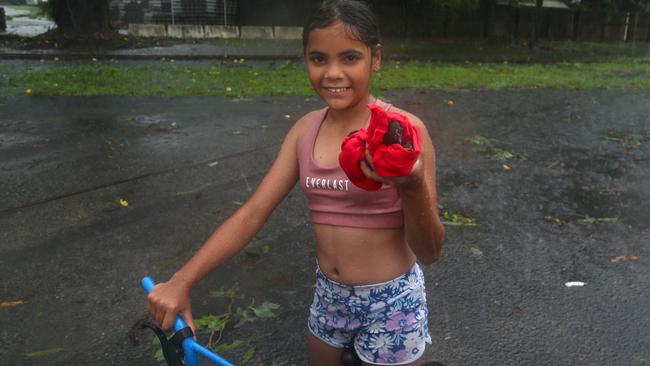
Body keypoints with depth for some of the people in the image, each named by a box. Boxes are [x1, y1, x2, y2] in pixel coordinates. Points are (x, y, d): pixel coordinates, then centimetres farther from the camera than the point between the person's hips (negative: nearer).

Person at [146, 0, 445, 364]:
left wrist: (412, 187, -38)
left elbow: (431, 252, -18)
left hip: (391, 301, -4)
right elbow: (253, 212, -5)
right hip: (329, 294, 5)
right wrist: (182, 280, -14)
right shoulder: (305, 129, -4)